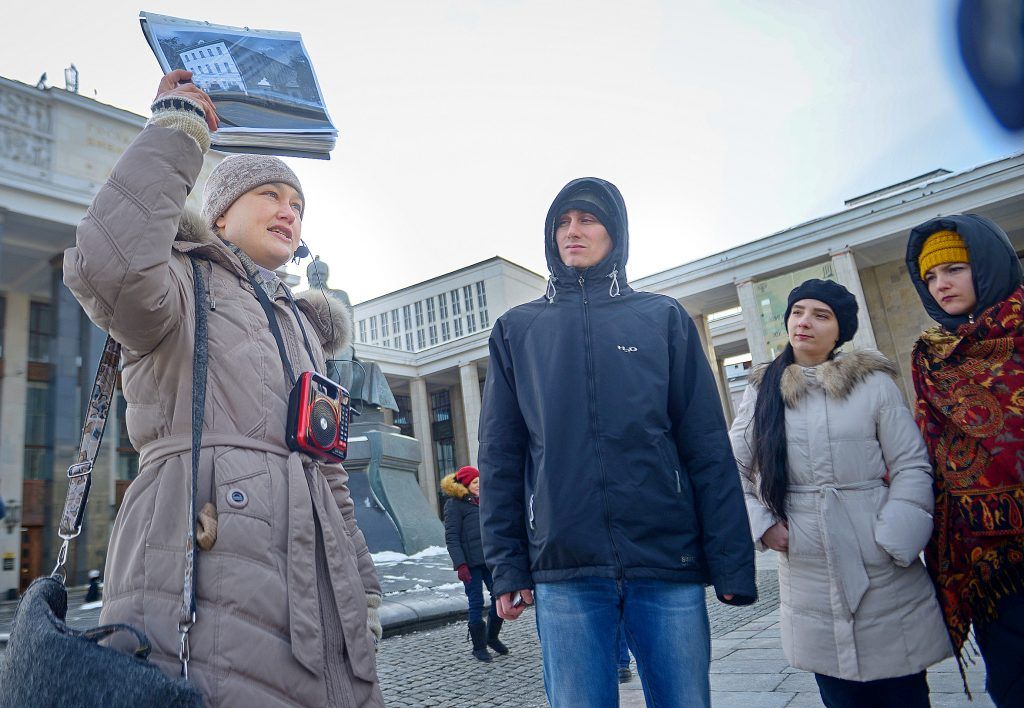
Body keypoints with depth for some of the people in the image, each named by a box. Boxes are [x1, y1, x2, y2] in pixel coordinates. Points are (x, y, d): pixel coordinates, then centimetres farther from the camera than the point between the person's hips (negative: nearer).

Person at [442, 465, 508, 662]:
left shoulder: (482, 501, 16)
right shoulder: (455, 504, -4)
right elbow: (451, 537, -10)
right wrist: (460, 565, -18)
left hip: (490, 559, 6)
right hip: (471, 562, -6)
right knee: (476, 603, 0)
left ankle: (492, 637, 24)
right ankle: (479, 647, 15)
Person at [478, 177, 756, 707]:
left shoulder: (662, 318, 8)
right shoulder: (516, 330, 10)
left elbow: (709, 449, 4)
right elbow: (499, 457, 7)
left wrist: (731, 561, -2)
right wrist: (506, 565, 2)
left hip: (669, 563, 0)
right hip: (563, 571, 0)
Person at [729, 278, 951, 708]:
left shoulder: (873, 383, 0)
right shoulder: (761, 391, 6)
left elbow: (912, 467, -2)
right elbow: (734, 471, 9)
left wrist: (893, 542, -11)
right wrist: (761, 525, -4)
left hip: (885, 575, -1)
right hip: (808, 576, 1)